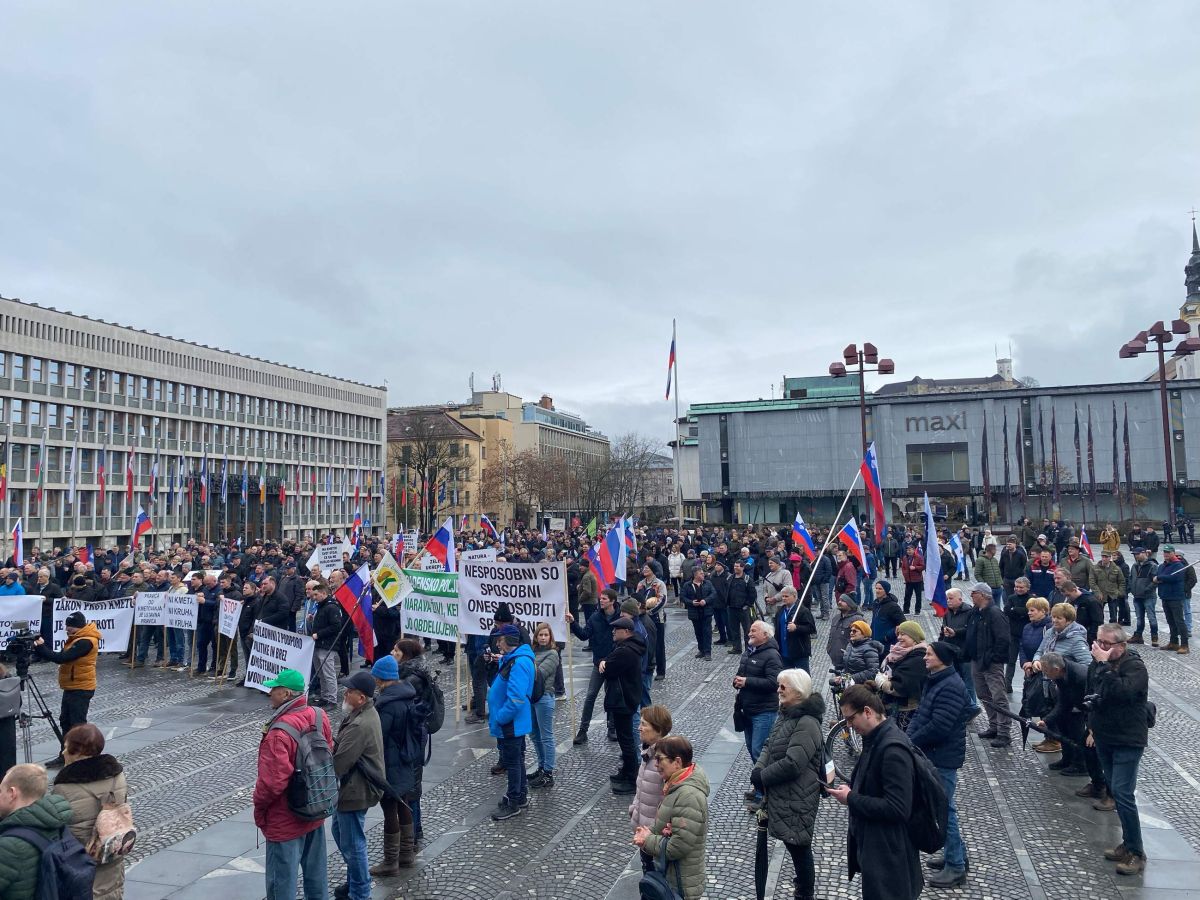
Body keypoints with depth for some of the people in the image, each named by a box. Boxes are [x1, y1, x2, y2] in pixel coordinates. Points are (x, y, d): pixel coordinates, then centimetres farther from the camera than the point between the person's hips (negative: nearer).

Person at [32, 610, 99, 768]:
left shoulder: (85, 642, -21)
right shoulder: (77, 638, 11)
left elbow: (62, 658, -26)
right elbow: (63, 657, 8)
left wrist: (41, 647, -17)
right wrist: (41, 648, -6)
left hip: (81, 689, -10)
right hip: (71, 687, 10)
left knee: (77, 724, -5)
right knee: (65, 722, 15)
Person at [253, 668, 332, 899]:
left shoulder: (279, 732, -29)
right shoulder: (319, 717, -6)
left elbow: (272, 781, -26)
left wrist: (259, 806, -7)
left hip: (285, 821, -7)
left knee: (282, 881, 9)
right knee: (315, 872, 22)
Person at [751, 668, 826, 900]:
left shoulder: (807, 724, -23)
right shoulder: (786, 714, 8)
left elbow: (792, 764, -28)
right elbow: (769, 745, 11)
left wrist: (762, 777, -16)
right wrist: (758, 768, -7)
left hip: (797, 800, -9)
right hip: (782, 795, 9)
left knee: (799, 846, 5)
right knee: (793, 844, 23)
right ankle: (804, 881, 42)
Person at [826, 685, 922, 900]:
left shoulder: (892, 749, -26)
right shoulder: (877, 739, 4)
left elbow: (897, 808, -28)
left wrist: (851, 799, -21)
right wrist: (852, 790, 2)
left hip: (888, 854, -9)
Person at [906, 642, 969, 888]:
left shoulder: (951, 687, -22)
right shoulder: (935, 681, 11)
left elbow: (939, 726, -27)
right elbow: (920, 713, 14)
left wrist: (912, 742, -16)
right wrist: (908, 736, 1)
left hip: (943, 757, -10)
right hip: (932, 755, 10)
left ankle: (956, 866, 10)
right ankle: (955, 854, 34)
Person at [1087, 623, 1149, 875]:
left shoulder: (1135, 667, -16)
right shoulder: (1097, 664, 4)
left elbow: (1121, 691, -35)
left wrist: (1104, 664, -31)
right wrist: (1092, 728, 20)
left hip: (1128, 741, -7)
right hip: (1104, 738, 7)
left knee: (1122, 793, -11)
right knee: (1116, 792, 13)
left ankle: (1137, 854, -2)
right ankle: (1128, 844, 24)